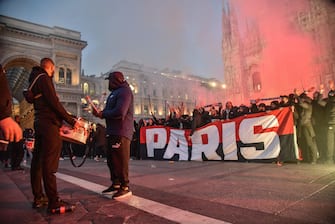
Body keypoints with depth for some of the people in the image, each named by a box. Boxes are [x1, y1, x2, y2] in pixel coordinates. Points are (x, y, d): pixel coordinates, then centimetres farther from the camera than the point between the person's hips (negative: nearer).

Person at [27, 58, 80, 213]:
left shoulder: (34, 79, 22)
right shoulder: (44, 78, -7)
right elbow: (54, 102, -17)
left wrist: (66, 119, 16)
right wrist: (71, 120, -12)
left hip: (40, 123, 10)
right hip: (49, 123, -10)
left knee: (37, 161, 10)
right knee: (49, 163, -12)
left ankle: (38, 198, 19)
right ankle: (53, 203, -9)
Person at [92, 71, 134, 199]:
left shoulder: (124, 91, -11)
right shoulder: (115, 92, 21)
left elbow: (120, 112, -24)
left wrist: (103, 114, -10)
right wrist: (100, 113, 2)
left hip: (121, 132, -10)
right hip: (112, 131, 10)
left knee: (120, 160, -6)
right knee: (111, 159, 14)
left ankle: (125, 187, 5)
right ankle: (115, 184, 26)